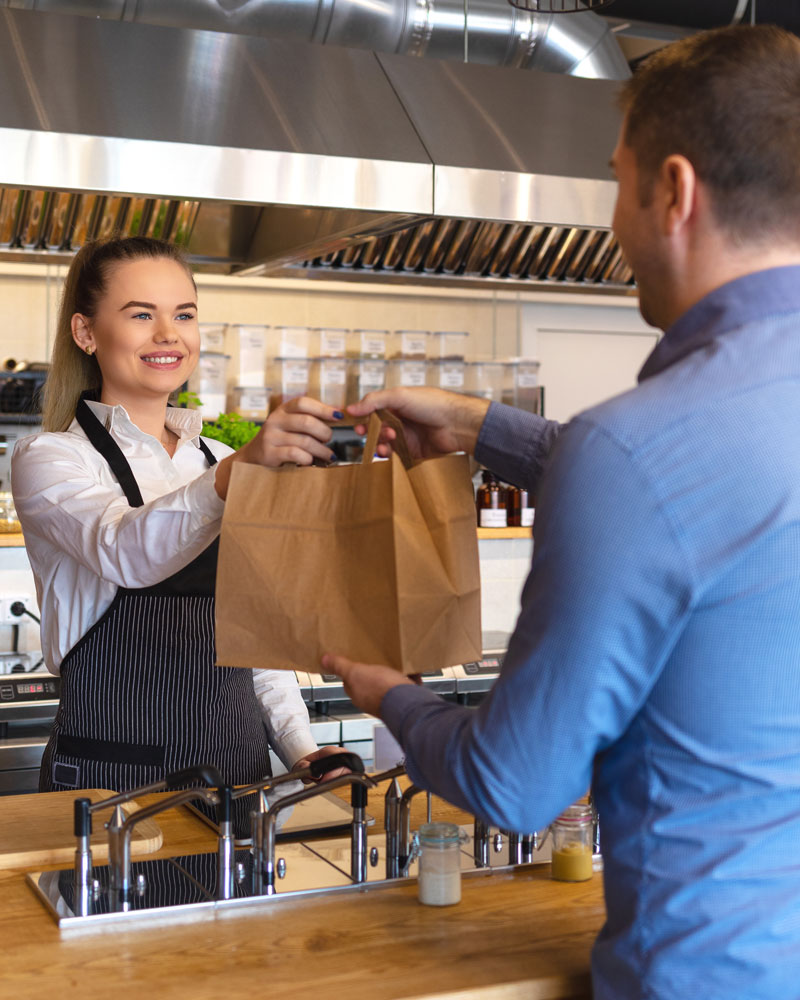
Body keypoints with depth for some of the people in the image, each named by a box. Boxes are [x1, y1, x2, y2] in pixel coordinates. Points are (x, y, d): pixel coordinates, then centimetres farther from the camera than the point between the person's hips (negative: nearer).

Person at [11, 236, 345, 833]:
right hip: (111, 780, -5)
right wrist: (237, 474, -44)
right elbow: (128, 552, -27)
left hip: (239, 770, 5)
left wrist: (302, 750, 2)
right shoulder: (50, 459, -5)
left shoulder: (221, 460, 14)